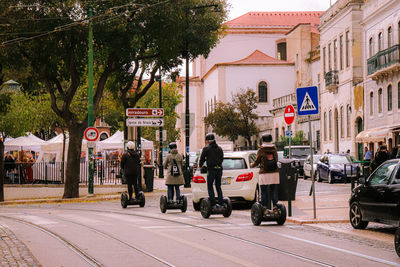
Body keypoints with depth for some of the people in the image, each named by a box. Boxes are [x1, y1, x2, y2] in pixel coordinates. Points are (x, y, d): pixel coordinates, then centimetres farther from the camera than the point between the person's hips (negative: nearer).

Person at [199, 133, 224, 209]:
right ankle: (221, 203, 7)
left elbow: (202, 158, 3)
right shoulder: (219, 148, 12)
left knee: (210, 187, 3)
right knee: (218, 186, 14)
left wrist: (200, 165, 22)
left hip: (211, 169, -5)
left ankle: (213, 204, -7)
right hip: (219, 169, 5)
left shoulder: (206, 148, -4)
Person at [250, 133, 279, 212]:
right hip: (274, 173, 3)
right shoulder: (274, 148, 6)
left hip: (264, 174, -3)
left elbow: (257, 161, 0)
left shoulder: (261, 149, -4)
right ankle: (275, 207, 3)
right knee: (274, 192, 7)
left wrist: (251, 165, 21)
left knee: (264, 193, 1)